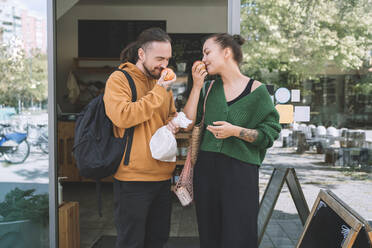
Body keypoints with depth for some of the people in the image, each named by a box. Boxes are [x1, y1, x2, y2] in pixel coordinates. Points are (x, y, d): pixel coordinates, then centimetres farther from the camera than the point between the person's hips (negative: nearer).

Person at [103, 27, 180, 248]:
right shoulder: (119, 79, -7)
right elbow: (122, 116, -23)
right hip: (133, 178, -7)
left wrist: (173, 123, 2)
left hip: (163, 175, 7)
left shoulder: (162, 81, 14)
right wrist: (159, 91, -19)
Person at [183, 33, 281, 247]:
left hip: (240, 170, -4)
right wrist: (197, 86, -3)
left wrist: (236, 131, -17)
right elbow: (189, 123, 1)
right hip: (207, 168, 4)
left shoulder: (256, 90, -3)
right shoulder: (209, 88, 9)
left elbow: (271, 132, -4)